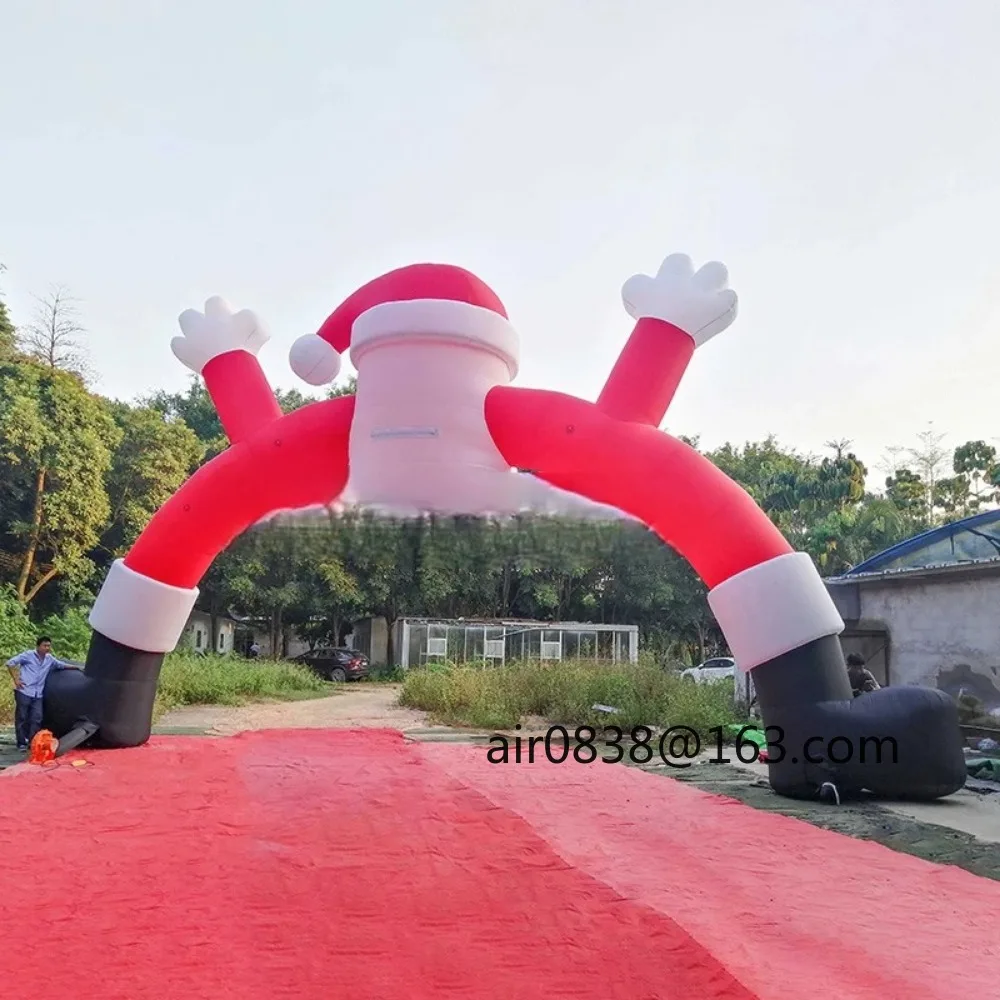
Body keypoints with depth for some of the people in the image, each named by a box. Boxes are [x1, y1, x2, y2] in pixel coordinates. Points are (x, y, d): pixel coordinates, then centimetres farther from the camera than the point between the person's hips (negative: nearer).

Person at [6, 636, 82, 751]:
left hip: (38, 695, 5)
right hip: (24, 692, -5)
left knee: (36, 719, -3)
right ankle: (22, 743, 5)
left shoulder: (50, 659, 14)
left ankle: (32, 742, 3)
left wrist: (78, 667, 25)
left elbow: (62, 665, 29)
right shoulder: (28, 655, -1)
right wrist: (15, 679, -7)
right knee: (21, 718, -1)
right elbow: (10, 663, -2)